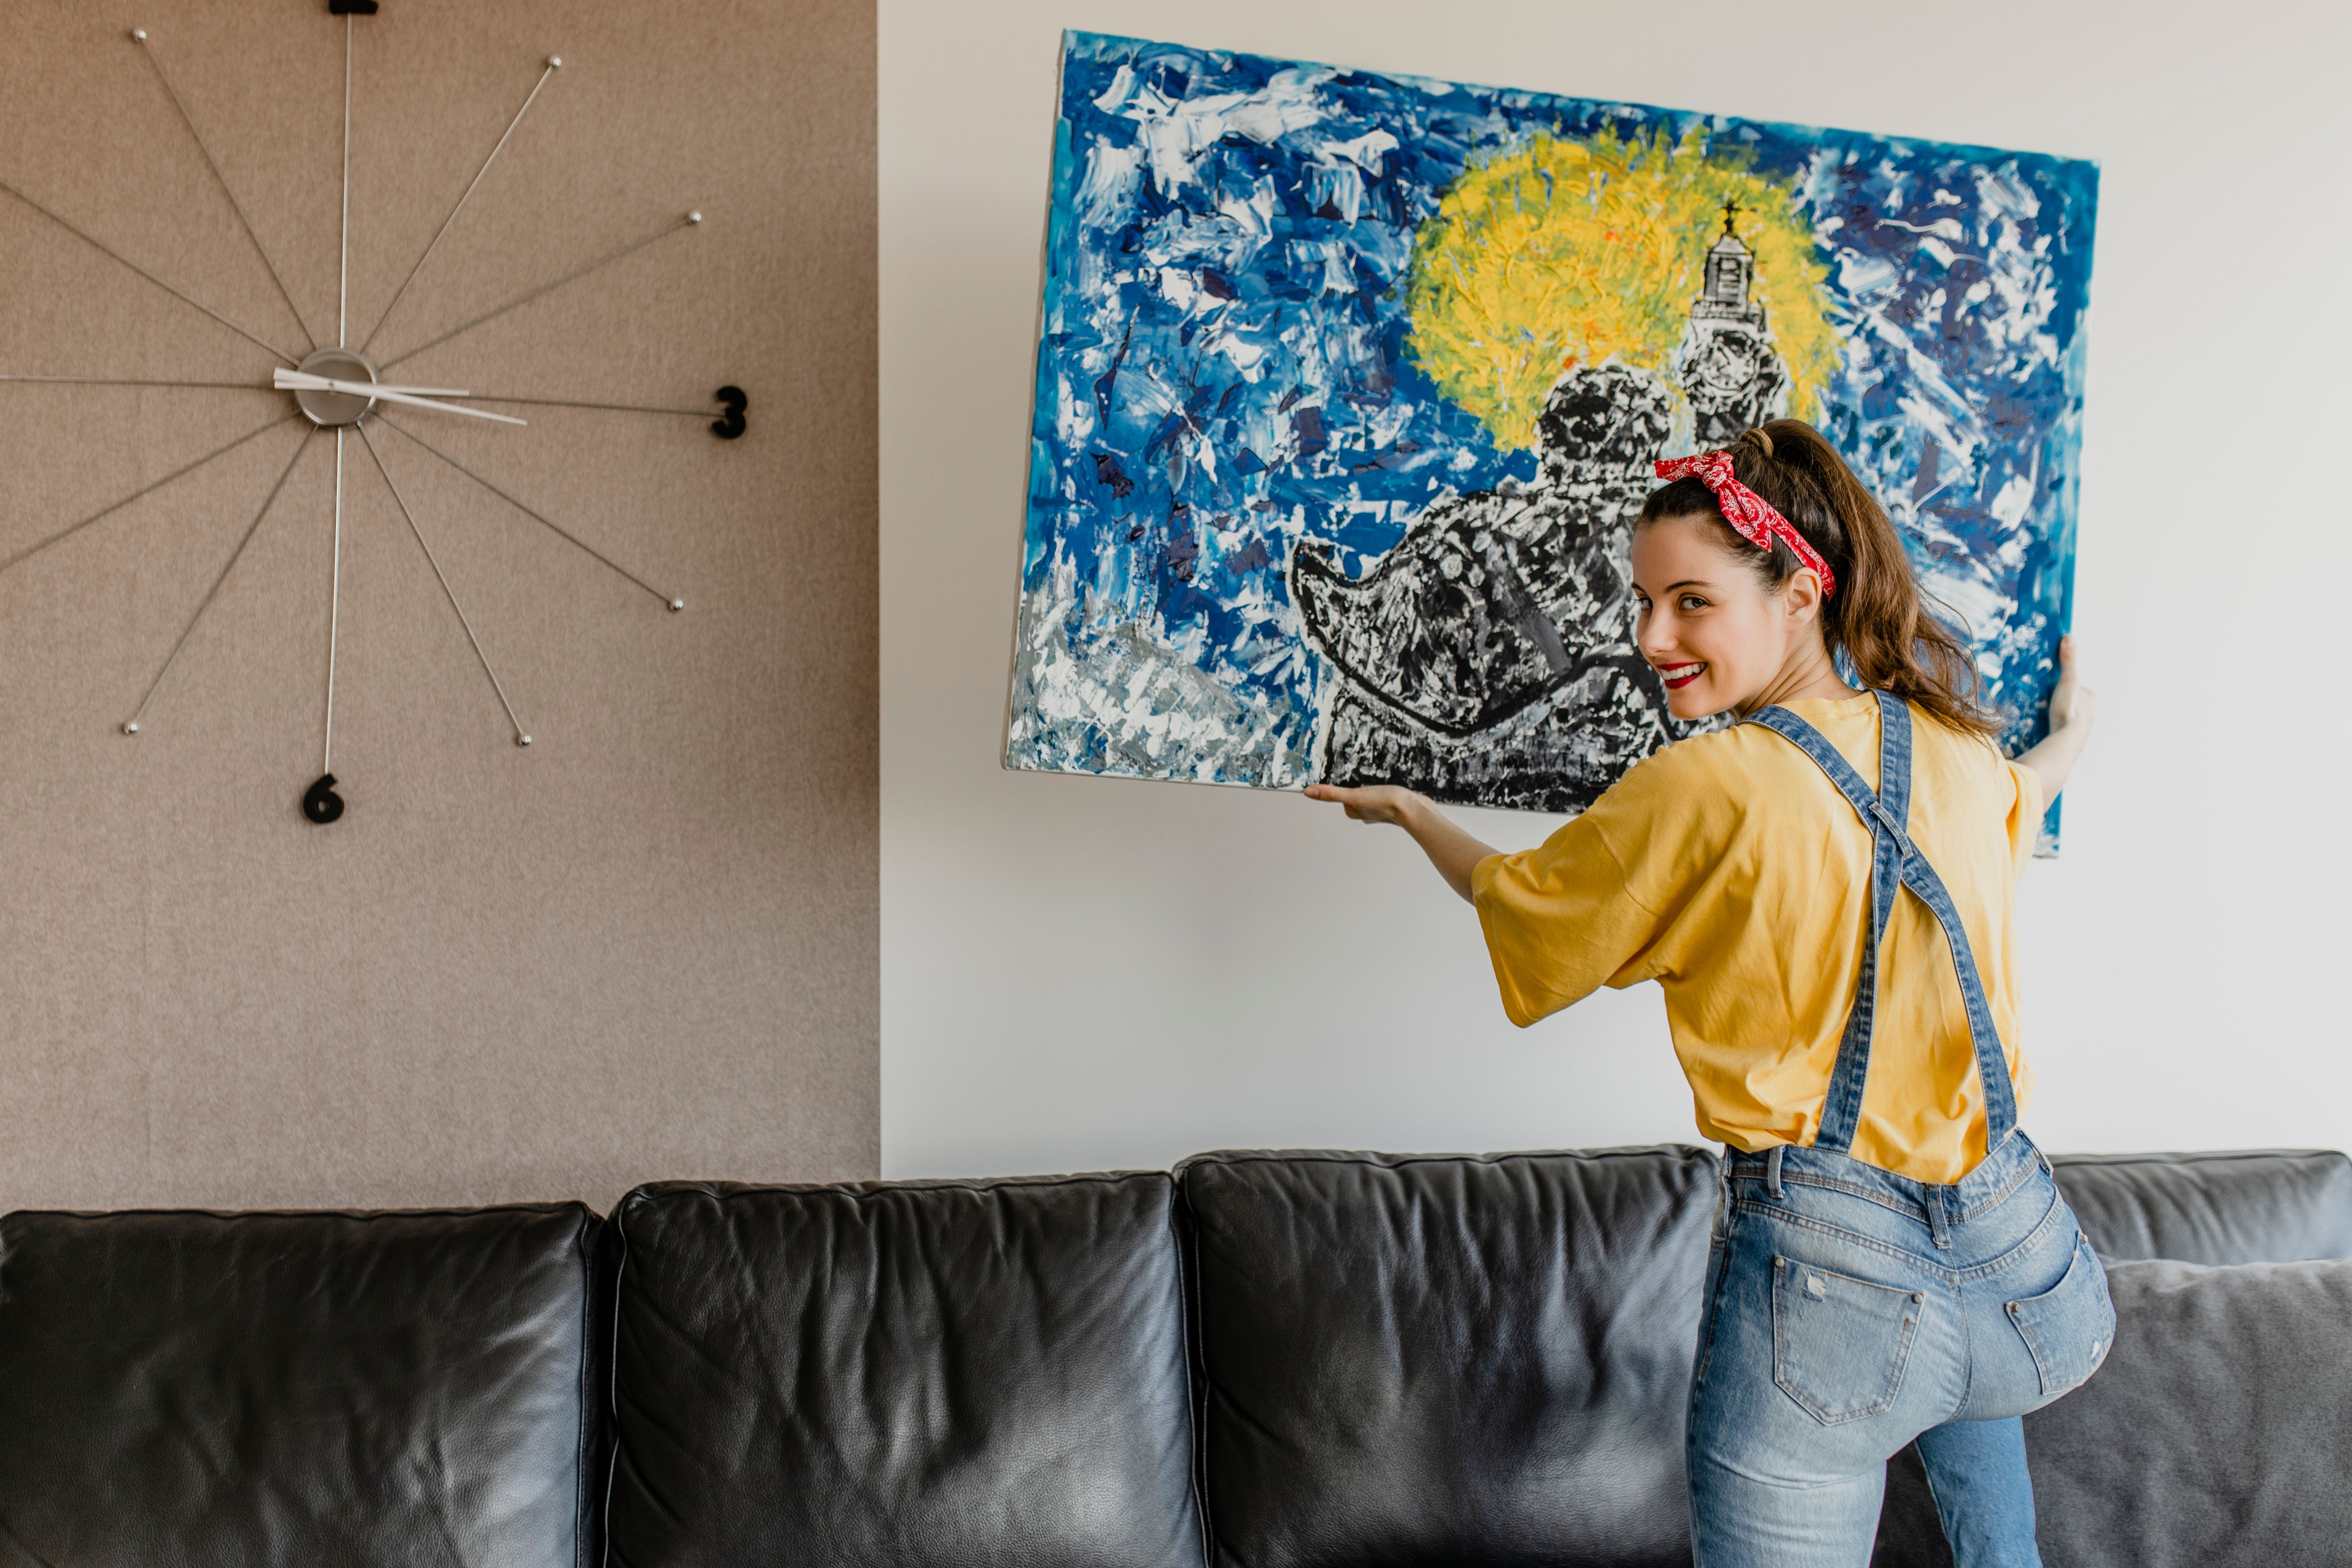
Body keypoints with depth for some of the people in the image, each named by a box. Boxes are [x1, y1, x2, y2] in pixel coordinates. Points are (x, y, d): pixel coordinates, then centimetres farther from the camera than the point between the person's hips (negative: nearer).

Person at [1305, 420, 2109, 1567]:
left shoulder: (1703, 789, -15)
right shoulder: (1961, 752, 3)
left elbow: (1520, 907, 2)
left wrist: (1412, 814, 21)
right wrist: (2068, 741, 53)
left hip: (1831, 1267, -6)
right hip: (2017, 1244, 6)